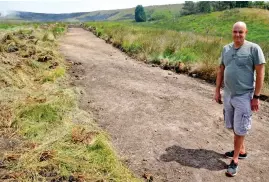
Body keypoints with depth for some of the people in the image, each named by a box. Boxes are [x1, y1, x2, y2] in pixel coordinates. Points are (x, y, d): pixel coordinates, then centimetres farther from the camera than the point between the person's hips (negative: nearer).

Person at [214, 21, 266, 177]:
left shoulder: (254, 48, -10)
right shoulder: (226, 49, 6)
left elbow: (260, 73, -9)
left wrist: (256, 97, -11)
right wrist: (217, 91, 11)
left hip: (244, 96, -5)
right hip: (228, 94, 6)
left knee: (240, 129, 3)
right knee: (235, 127, 17)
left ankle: (235, 160, 17)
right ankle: (242, 150, 38)